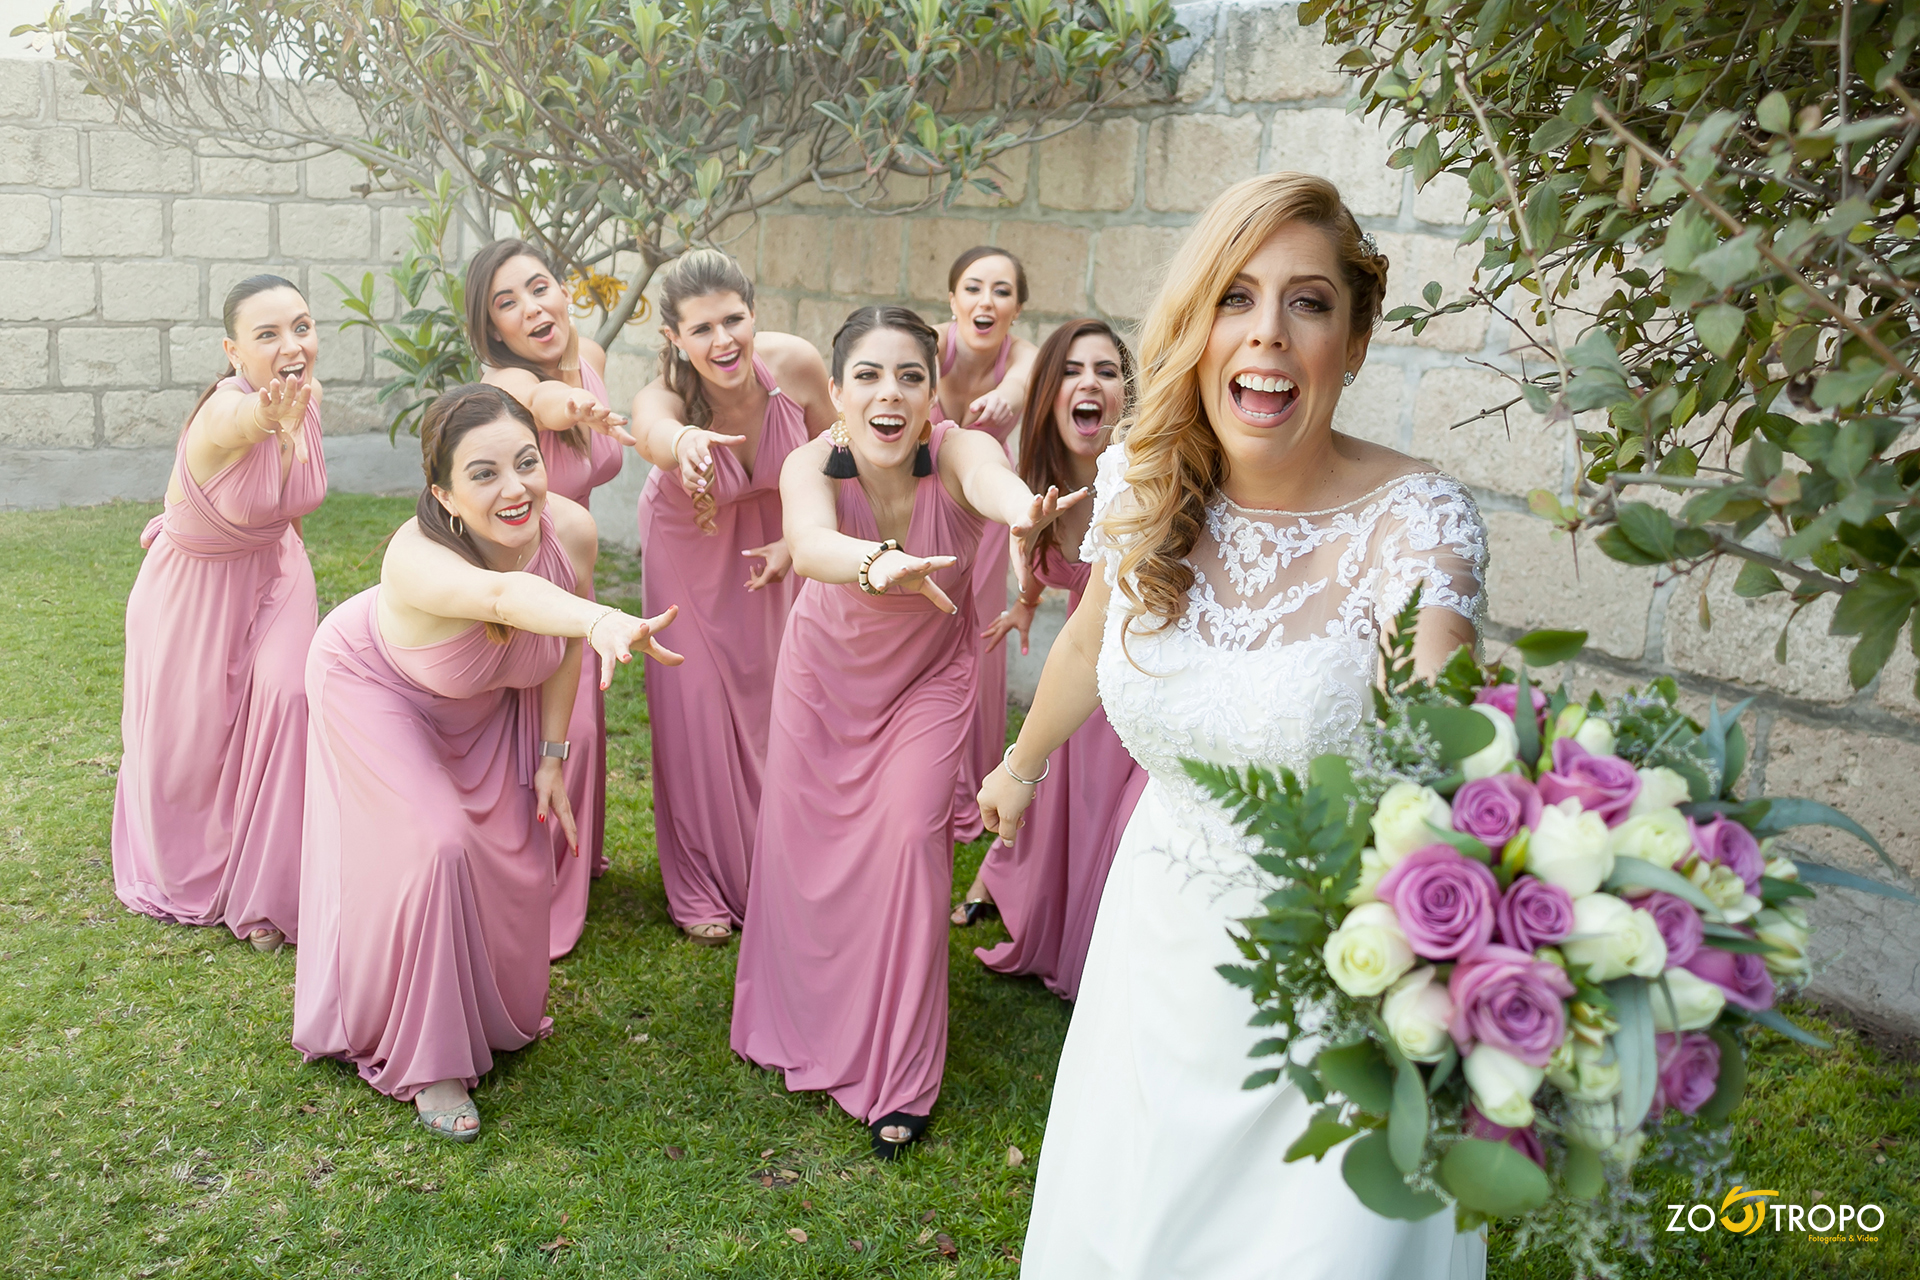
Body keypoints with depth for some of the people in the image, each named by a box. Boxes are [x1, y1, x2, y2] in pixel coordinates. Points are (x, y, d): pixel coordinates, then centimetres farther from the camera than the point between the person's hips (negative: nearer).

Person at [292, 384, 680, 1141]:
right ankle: (425, 1062, 1)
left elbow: (562, 642, -11)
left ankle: (496, 1016, 37)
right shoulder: (418, 560, -45)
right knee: (435, 848, -19)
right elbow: (503, 595, -68)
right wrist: (603, 620, -88)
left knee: (516, 857, 6)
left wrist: (552, 755, -8)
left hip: (488, 705, 5)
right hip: (378, 693, -5)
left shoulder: (571, 531, -30)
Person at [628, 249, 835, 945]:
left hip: (771, 539, 2)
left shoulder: (795, 363, -28)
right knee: (694, 701, -1)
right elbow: (652, 430, -62)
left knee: (771, 692, 6)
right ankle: (703, 889, 15)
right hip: (690, 546, -2)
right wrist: (683, 441, -84)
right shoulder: (664, 396, -35)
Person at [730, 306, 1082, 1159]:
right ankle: (798, 1018, 39)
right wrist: (878, 562, -75)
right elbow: (808, 543, -52)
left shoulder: (954, 453, -32)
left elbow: (990, 479, -57)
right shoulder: (814, 464, -30)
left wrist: (1021, 511, -81)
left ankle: (898, 1079, 5)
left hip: (929, 671, -1)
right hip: (827, 664, 2)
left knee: (909, 836, -10)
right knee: (802, 832, 9)